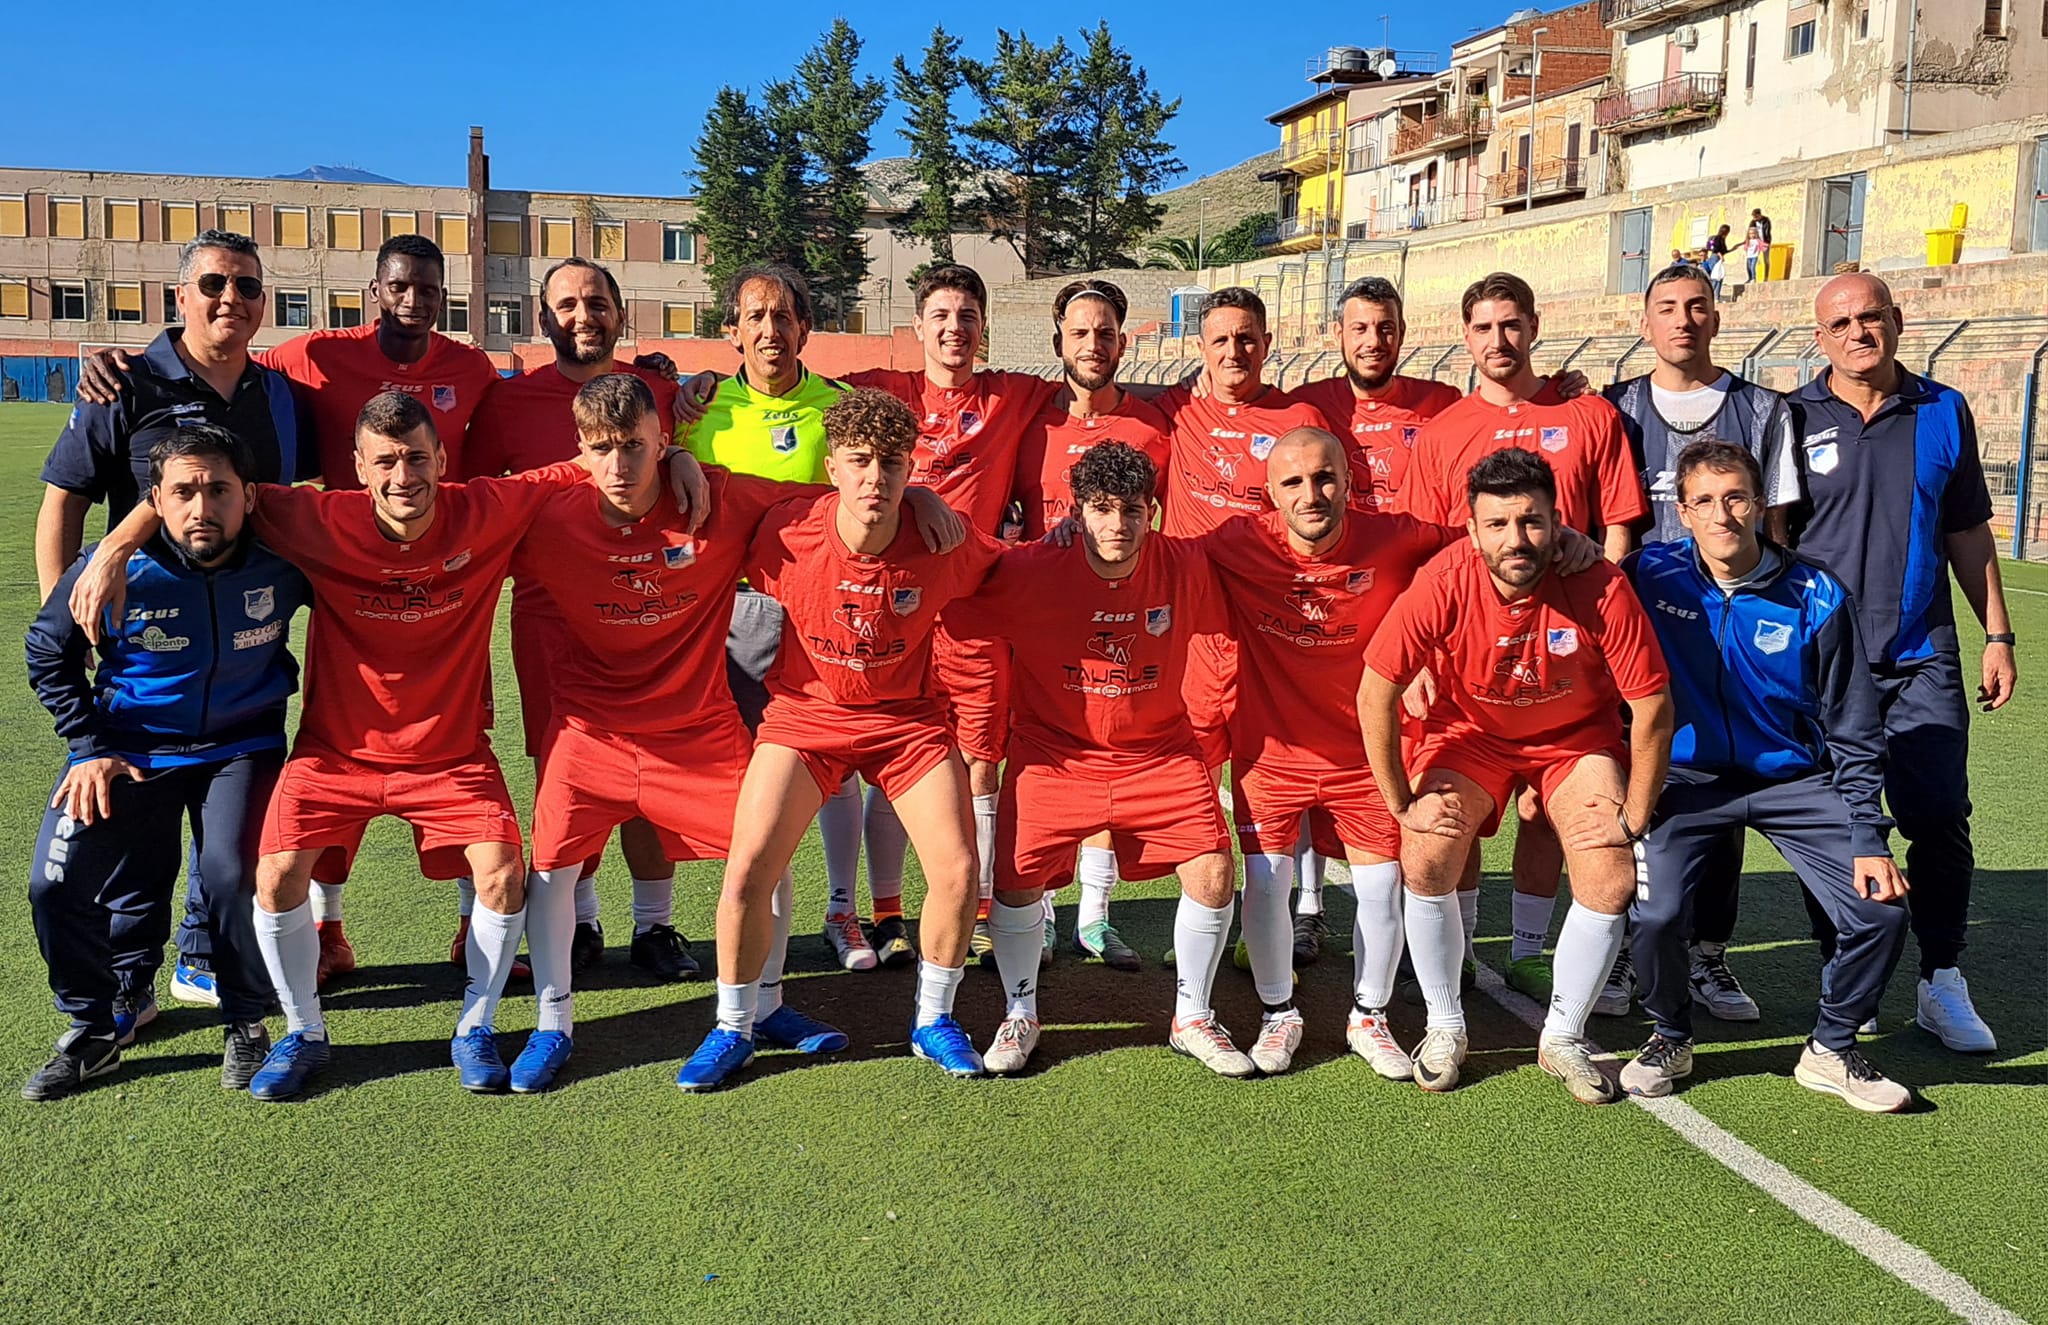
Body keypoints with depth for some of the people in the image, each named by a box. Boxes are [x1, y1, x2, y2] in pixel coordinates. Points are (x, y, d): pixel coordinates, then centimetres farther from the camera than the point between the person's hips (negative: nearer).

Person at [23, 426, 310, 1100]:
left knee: (234, 877, -23)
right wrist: (89, 749, -4)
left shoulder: (282, 562, -16)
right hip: (128, 749, 1)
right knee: (56, 884, -12)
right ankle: (92, 1030, 14)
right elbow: (48, 654, 1)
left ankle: (246, 1024, 4)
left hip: (241, 747, -1)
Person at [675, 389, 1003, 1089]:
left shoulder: (945, 541, -20)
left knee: (957, 873, -9)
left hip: (908, 716, 1)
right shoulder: (788, 533, -20)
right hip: (805, 712, 0)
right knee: (747, 872, -12)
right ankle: (732, 1030, 12)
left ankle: (933, 1020, 18)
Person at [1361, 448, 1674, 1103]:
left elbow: (1651, 706, -18)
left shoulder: (1601, 588, -28)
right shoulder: (1444, 583, -28)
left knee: (1612, 883, -16)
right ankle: (1445, 1028, 6)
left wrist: (1632, 817, -15)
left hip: (1579, 737, 0)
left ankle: (1562, 1038, 10)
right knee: (1425, 864, -19)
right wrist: (1403, 801, -16)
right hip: (1471, 732, 0)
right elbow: (1375, 691, -20)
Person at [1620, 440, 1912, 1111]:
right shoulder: (1652, 576, -10)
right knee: (1655, 913, -24)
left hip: (1794, 779, 1)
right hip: (1687, 779, -1)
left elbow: (1854, 732, -3)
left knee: (1881, 910, -14)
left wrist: (1869, 837, -7)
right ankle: (1669, 1037, 9)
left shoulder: (1817, 598, -9)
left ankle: (1831, 1050, 15)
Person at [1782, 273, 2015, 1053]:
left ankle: (1942, 982, 13)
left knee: (1939, 820, -2)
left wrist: (1997, 636, 10)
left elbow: (1968, 532, 13)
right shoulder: (1792, 420, 1)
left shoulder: (1944, 412, 8)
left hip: (1923, 660, 2)